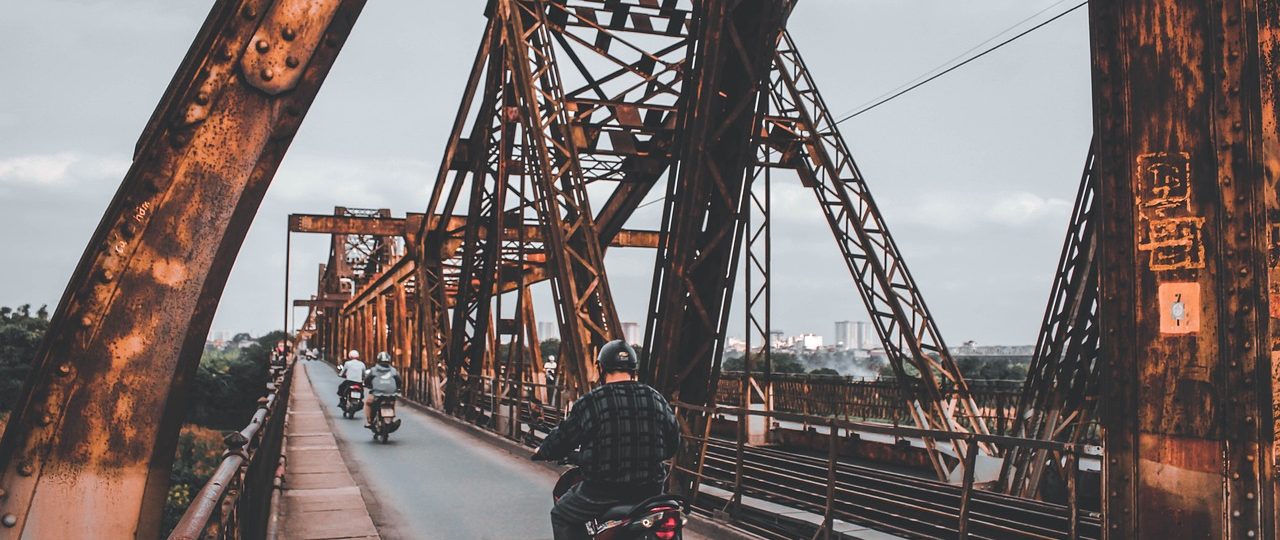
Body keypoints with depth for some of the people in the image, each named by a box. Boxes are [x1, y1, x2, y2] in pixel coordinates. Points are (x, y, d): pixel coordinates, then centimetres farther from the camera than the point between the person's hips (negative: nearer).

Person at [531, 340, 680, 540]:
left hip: (604, 489, -4)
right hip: (649, 489, 5)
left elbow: (563, 438, -2)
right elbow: (673, 441, 12)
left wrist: (542, 452, 20)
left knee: (562, 516, 18)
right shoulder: (656, 399, 4)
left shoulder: (590, 403, -10)